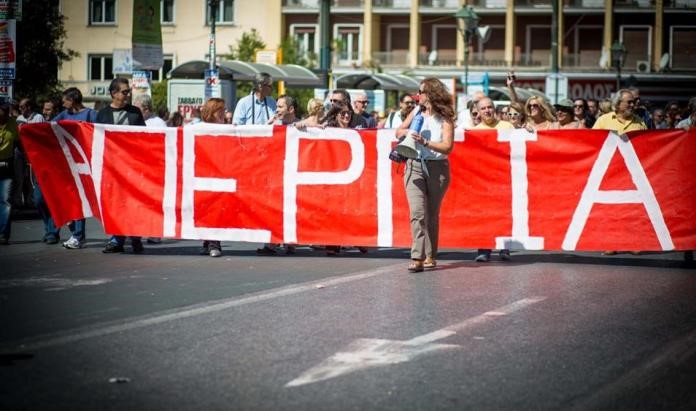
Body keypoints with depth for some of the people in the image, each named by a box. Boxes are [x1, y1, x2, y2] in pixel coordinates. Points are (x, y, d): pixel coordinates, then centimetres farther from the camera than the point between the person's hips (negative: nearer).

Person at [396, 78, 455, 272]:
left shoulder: (444, 119, -4)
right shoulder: (416, 112, 10)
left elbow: (447, 147, -13)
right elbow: (398, 132, 20)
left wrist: (425, 142, -24)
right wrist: (407, 132, -3)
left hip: (437, 168, -2)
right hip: (415, 166, 2)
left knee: (432, 214, 7)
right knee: (417, 212, -12)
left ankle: (430, 256, 16)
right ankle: (418, 257, -18)